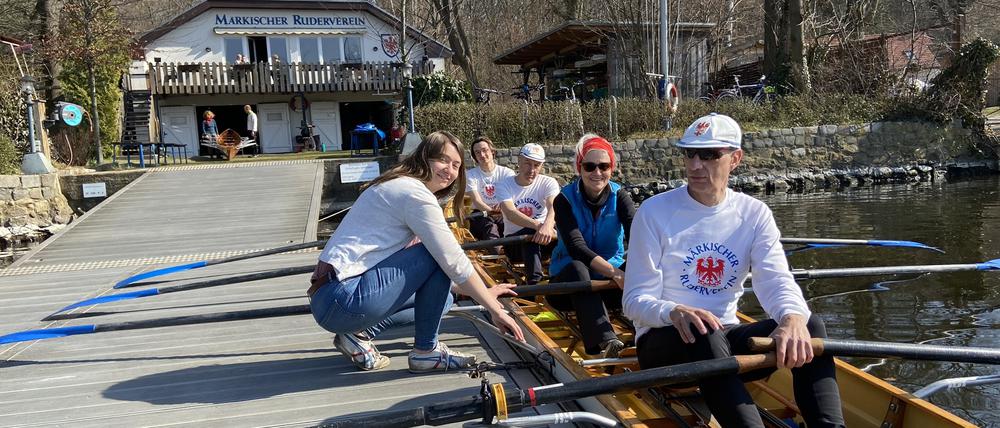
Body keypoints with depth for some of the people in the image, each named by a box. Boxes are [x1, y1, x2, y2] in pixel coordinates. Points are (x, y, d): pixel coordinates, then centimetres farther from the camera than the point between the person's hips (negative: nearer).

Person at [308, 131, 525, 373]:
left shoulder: (398, 185, 19)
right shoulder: (416, 193, -11)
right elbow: (454, 262, -14)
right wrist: (496, 310, -5)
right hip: (344, 300, -10)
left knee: (439, 296, 18)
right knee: (437, 258, -11)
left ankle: (357, 335, 11)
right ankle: (426, 352, -2)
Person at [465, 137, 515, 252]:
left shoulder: (507, 173, 4)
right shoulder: (470, 174, 2)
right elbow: (477, 201, -10)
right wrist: (491, 211, -32)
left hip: (504, 214, 1)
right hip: (481, 215, -1)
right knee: (490, 227, -33)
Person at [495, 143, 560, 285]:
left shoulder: (548, 183, -1)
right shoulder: (504, 185, -4)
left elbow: (554, 207, -23)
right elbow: (511, 214, -23)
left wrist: (547, 226, -48)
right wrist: (538, 225, -43)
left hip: (543, 237, 2)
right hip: (514, 242, -2)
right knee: (530, 232, -36)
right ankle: (535, 282, -43)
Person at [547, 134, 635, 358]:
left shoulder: (619, 196, -3)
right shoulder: (565, 200, -10)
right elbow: (575, 247, -25)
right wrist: (614, 273, -41)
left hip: (609, 276, 3)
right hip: (571, 279, -2)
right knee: (576, 267, -37)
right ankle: (605, 340, -53)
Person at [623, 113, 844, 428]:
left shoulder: (754, 213, 2)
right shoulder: (655, 212, -9)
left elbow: (776, 281, -12)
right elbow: (635, 300, -12)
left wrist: (793, 317, -37)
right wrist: (673, 312, -36)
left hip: (727, 341, 4)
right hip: (664, 340, -3)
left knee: (809, 325, -23)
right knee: (704, 333, -38)